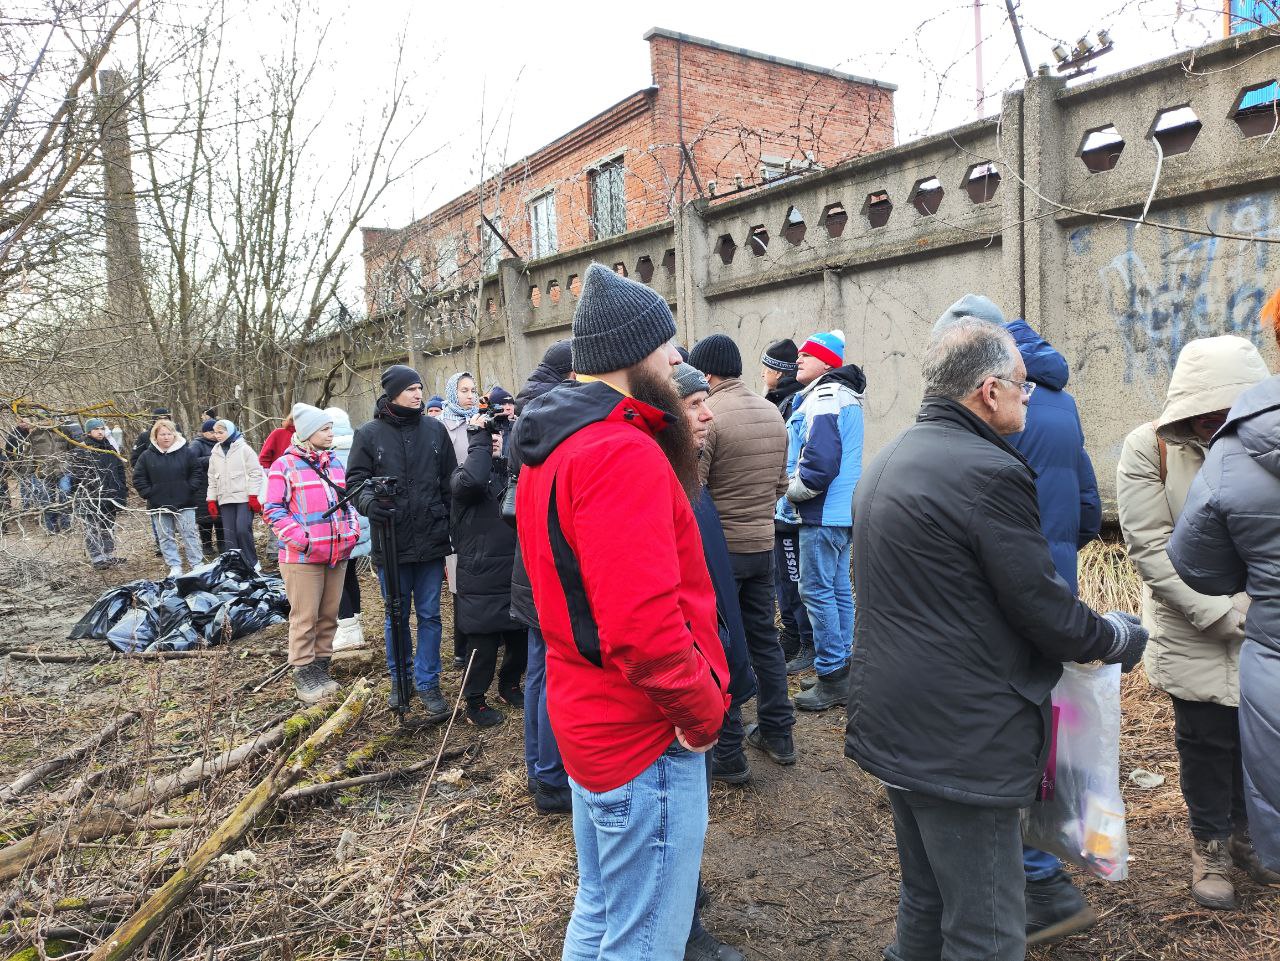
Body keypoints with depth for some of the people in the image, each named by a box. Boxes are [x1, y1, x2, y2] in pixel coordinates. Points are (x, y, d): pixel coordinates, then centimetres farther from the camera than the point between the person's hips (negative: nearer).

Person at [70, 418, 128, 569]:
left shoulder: (110, 449, 13)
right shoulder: (81, 450, -7)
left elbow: (120, 471, 16)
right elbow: (76, 476, -10)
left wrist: (122, 494, 12)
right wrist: (79, 493, -16)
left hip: (109, 497, 6)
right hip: (90, 499, -6)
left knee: (109, 527, 14)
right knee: (92, 529, -2)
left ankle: (110, 555, 22)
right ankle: (97, 559, -1)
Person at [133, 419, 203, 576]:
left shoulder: (187, 452, -1)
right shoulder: (147, 456, 2)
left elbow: (196, 472, 5)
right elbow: (138, 478, 7)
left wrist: (191, 488, -6)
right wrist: (148, 493, -3)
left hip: (184, 503, -2)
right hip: (159, 505, 2)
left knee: (189, 534, 2)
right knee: (166, 537, 5)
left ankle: (197, 565, 8)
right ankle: (175, 567, 12)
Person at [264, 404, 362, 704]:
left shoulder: (335, 463, 13)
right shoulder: (285, 465, -5)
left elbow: (347, 501, 20)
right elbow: (274, 510, -8)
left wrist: (352, 531, 6)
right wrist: (299, 539, -18)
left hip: (337, 554, 6)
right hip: (302, 556, -6)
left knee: (329, 615, 12)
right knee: (305, 618, 0)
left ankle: (321, 669, 24)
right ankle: (303, 675, 11)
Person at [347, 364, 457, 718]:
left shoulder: (434, 429, 3)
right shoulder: (369, 434, -1)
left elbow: (449, 482, 6)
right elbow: (355, 480, 0)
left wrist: (453, 529, 2)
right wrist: (368, 502, -23)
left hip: (431, 541, 1)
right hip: (390, 542, -1)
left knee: (429, 615, 8)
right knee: (396, 616, 14)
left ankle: (427, 683, 20)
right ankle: (399, 679, 31)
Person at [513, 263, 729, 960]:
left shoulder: (551, 445, 9)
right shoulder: (623, 453, -24)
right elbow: (646, 629, -31)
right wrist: (704, 713, -17)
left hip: (586, 716, 10)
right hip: (646, 742, -10)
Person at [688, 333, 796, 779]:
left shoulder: (706, 416, -18)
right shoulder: (773, 413, 6)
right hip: (763, 544, 7)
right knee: (764, 638, 18)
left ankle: (728, 754, 12)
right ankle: (777, 735, 29)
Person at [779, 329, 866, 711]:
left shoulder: (824, 399, -15)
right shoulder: (845, 396, 18)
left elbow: (820, 462, -25)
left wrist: (792, 492, -10)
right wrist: (795, 493, 16)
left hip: (822, 513, -11)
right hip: (843, 511, 11)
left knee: (817, 591, -5)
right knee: (838, 589, 14)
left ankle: (831, 676, 1)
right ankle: (842, 671, 23)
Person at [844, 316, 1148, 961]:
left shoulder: (885, 463, 10)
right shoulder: (989, 472, -19)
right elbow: (1049, 615, -15)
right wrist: (1121, 636, 6)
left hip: (891, 725, 9)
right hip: (962, 740, -9)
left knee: (924, 900, 24)